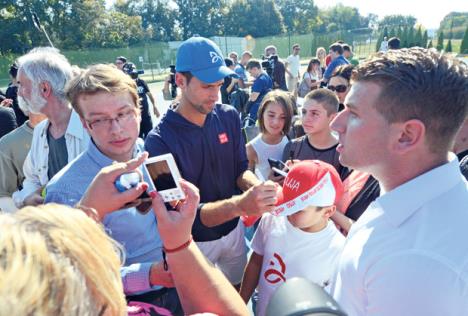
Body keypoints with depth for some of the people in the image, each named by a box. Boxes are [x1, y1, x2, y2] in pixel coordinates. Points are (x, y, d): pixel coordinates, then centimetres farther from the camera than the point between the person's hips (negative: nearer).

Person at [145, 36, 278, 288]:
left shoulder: (229, 117, -10)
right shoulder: (159, 141, -25)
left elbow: (240, 169, -1)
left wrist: (257, 187, -24)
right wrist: (240, 205, -43)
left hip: (233, 229, 4)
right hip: (194, 242, -4)